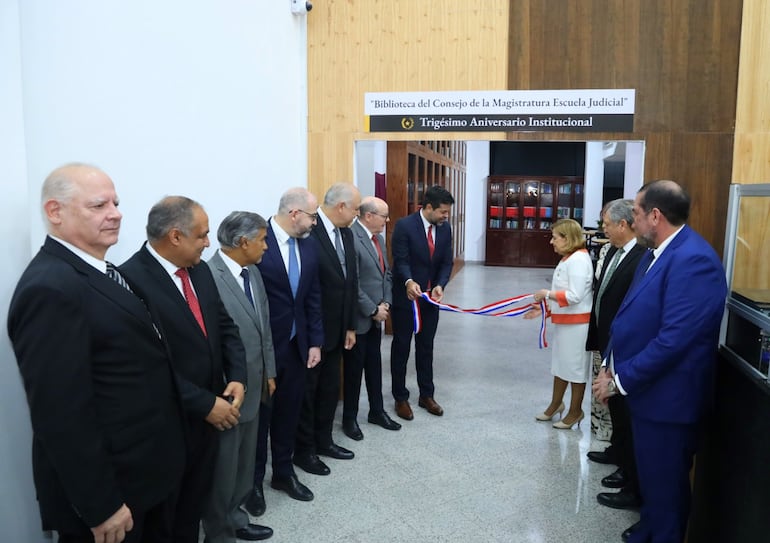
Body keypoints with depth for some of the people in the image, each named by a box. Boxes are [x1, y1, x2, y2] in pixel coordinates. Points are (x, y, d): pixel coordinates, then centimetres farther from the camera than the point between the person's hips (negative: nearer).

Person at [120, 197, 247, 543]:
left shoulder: (199, 270, 4)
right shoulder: (131, 279, -22)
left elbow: (225, 326, 9)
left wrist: (237, 377, -8)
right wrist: (206, 403, -20)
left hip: (208, 416, 7)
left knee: (194, 504, 24)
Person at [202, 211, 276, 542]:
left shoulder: (253, 273, 6)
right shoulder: (209, 276, -23)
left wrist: (269, 372, 16)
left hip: (253, 386, 9)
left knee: (244, 464, 23)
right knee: (224, 469, 10)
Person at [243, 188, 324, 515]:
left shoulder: (309, 245, 3)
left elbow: (313, 297, 8)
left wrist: (315, 341, 5)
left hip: (296, 344, 6)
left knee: (288, 412, 17)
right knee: (258, 414, 11)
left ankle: (283, 473, 37)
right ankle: (253, 481, 29)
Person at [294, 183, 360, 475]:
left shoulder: (346, 233, 7)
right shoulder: (308, 232, -21)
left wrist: (350, 326, 11)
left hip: (335, 330, 8)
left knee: (330, 388, 19)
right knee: (307, 391, 9)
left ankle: (323, 440, 37)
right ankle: (304, 449, 26)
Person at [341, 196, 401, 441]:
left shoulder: (378, 238, 9)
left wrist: (386, 303, 0)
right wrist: (373, 310, -16)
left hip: (376, 316, 8)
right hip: (358, 317, -8)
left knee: (374, 365, 18)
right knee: (354, 368, 6)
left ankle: (377, 411, 33)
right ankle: (349, 418, 22)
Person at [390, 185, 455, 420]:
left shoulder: (445, 228, 0)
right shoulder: (404, 225, -17)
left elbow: (447, 262, 0)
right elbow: (401, 260, -20)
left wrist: (440, 285, -18)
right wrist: (408, 282, -39)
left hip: (431, 297, 5)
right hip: (406, 296, -5)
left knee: (426, 347, 16)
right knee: (401, 347, 7)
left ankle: (426, 395, 30)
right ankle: (400, 398, 21)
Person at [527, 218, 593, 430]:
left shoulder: (578, 259, -21)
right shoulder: (568, 258, 10)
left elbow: (575, 296, -26)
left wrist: (547, 294, -17)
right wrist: (544, 308, 8)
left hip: (576, 323, -10)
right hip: (563, 321, 10)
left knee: (575, 366, 5)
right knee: (560, 363, 20)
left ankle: (576, 411, 21)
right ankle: (555, 404, 36)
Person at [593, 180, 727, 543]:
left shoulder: (693, 260, -24)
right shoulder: (657, 252, 7)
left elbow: (674, 339, -28)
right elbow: (633, 315, 12)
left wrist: (620, 380, -20)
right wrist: (613, 365, 4)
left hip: (666, 395, -9)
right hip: (646, 387, 9)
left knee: (664, 481, 10)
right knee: (649, 473, 26)